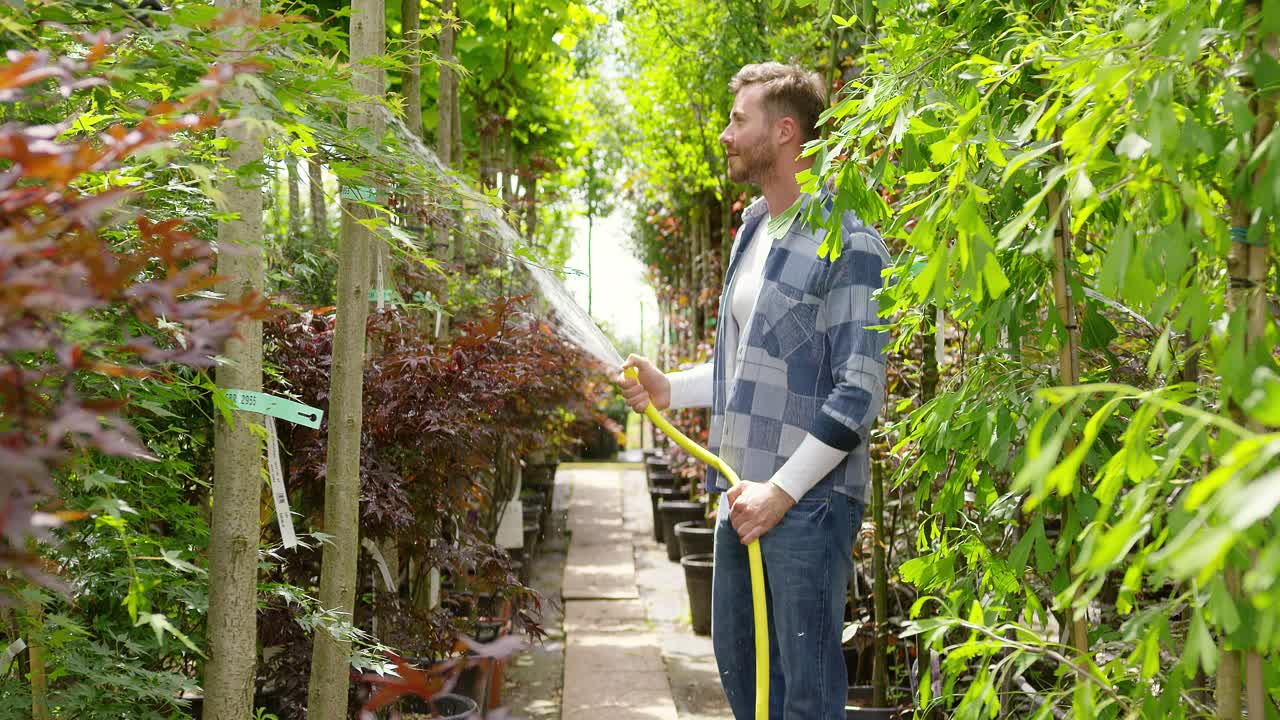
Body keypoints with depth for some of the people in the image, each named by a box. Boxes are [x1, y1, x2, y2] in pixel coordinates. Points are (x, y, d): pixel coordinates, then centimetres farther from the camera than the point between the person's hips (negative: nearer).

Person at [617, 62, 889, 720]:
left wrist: (782, 490, -20)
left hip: (808, 499, -9)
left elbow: (858, 392, -17)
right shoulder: (752, 231, 16)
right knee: (737, 663, 18)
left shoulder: (847, 242, -12)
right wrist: (670, 389, 10)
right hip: (743, 493, 9)